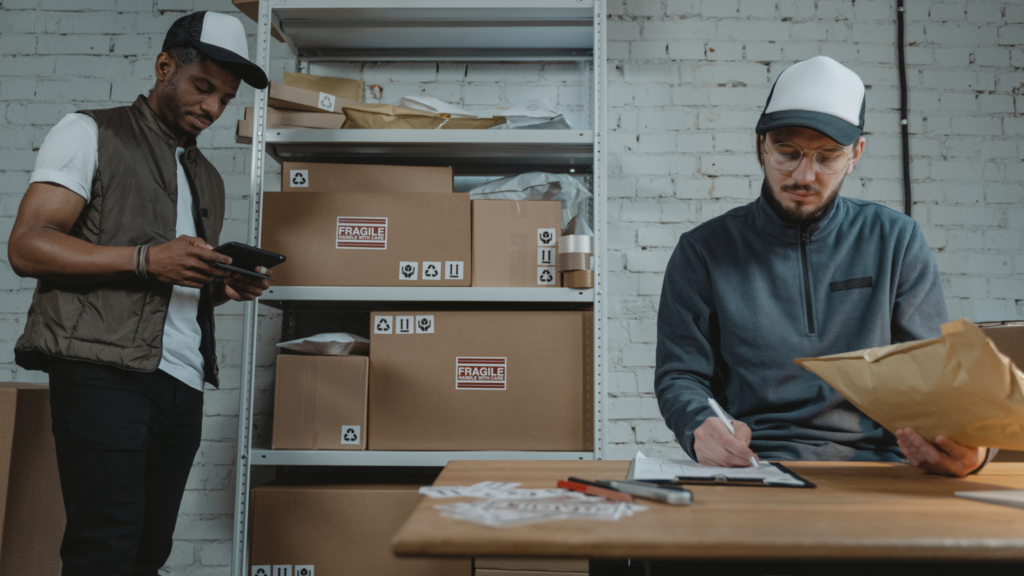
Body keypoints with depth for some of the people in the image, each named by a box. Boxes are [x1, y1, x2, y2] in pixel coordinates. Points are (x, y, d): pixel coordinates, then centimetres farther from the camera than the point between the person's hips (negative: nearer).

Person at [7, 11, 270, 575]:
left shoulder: (208, 178, 24)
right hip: (104, 373, -6)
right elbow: (26, 246, -7)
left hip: (183, 382, 6)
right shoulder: (89, 133, 5)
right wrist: (147, 259, -18)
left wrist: (224, 287, 5)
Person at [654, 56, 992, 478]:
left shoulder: (896, 240, 10)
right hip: (753, 468, -1)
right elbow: (680, 375, 4)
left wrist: (963, 442, -16)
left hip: (875, 462, 1)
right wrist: (700, 427, -20)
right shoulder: (705, 250, 5)